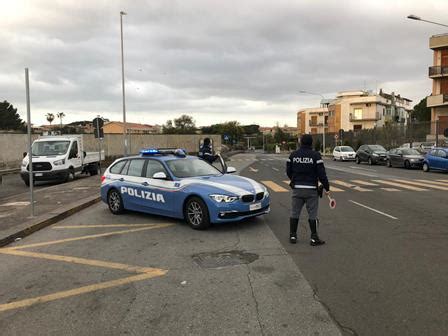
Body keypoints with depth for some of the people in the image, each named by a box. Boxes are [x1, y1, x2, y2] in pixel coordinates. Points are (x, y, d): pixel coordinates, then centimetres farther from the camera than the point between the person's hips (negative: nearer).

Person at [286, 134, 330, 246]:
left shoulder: (293, 155, 3)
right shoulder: (315, 155, -7)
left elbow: (288, 171, 9)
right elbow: (321, 174, -10)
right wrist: (327, 188, 0)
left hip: (297, 188, 3)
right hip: (311, 190, -3)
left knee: (295, 213, 12)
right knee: (312, 214, 4)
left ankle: (292, 236, 18)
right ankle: (314, 238, 9)